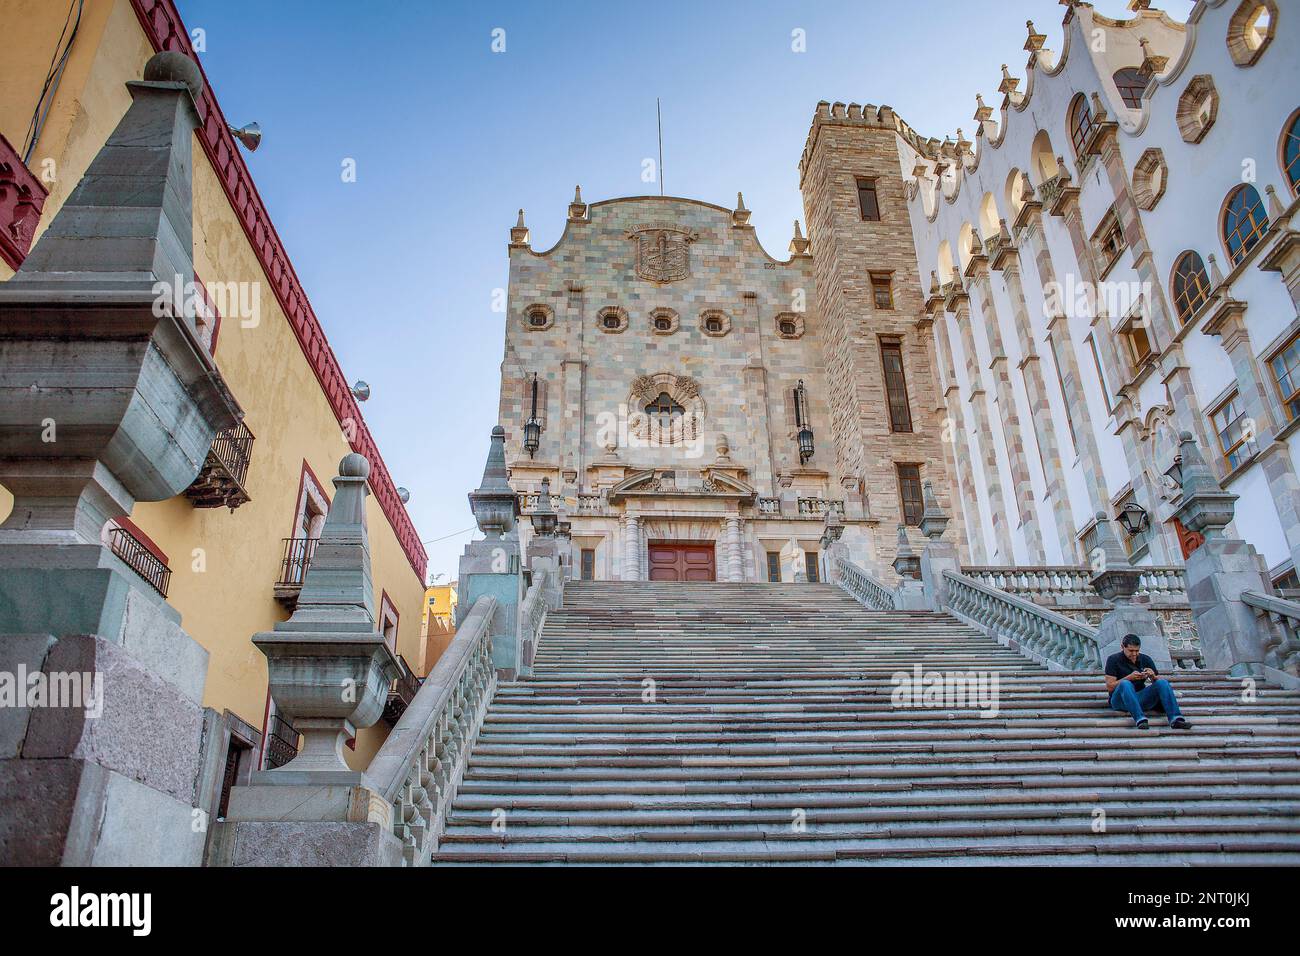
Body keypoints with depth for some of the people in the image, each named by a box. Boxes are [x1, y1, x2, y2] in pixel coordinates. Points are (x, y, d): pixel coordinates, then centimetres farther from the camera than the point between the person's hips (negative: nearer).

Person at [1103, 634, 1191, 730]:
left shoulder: (1145, 659, 10)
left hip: (1140, 698, 4)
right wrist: (1129, 677, -19)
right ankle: (1140, 719, -49)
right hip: (1120, 700, -4)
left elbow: (1159, 680, 11)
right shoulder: (1114, 660, -2)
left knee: (1162, 682, -19)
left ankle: (1176, 719, -34)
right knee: (1125, 684, -36)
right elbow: (1110, 687, -9)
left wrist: (1153, 676, -12)